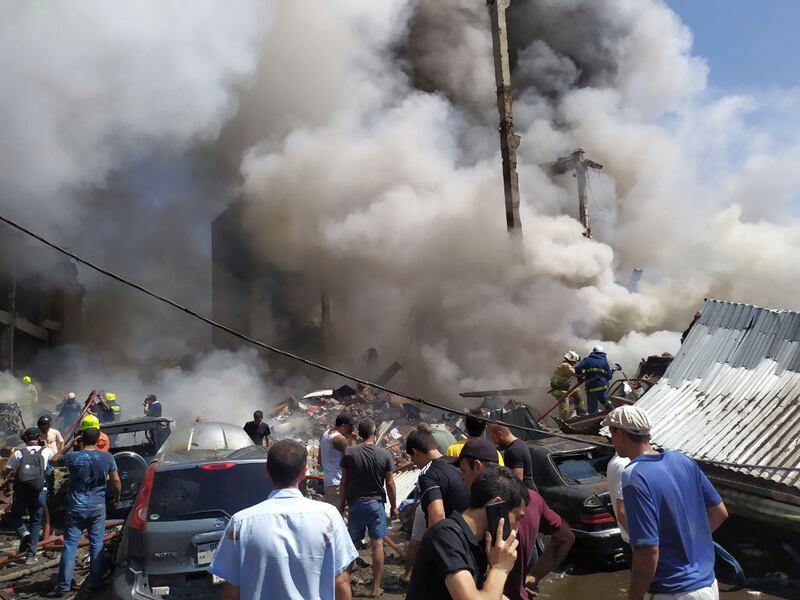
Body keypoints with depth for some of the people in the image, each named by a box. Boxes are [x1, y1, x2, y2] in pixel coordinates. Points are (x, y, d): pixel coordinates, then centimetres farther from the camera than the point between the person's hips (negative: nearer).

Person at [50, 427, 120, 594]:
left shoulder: (73, 457, -10)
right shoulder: (107, 457, -6)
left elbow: (53, 460, 10)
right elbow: (116, 481, -1)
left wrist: (70, 444, 11)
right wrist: (116, 498, 15)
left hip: (76, 507, -1)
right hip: (98, 507, 1)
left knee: (70, 545, 5)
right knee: (97, 544, 9)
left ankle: (64, 585, 7)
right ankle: (95, 582, 13)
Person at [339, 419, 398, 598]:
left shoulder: (349, 453, -8)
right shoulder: (384, 454, -8)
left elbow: (344, 482, -3)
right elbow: (390, 484, -4)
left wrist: (342, 504, 9)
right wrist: (394, 506, 7)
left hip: (355, 503, 1)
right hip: (376, 503, -1)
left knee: (350, 543, 15)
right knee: (377, 544, 4)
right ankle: (376, 587, 8)